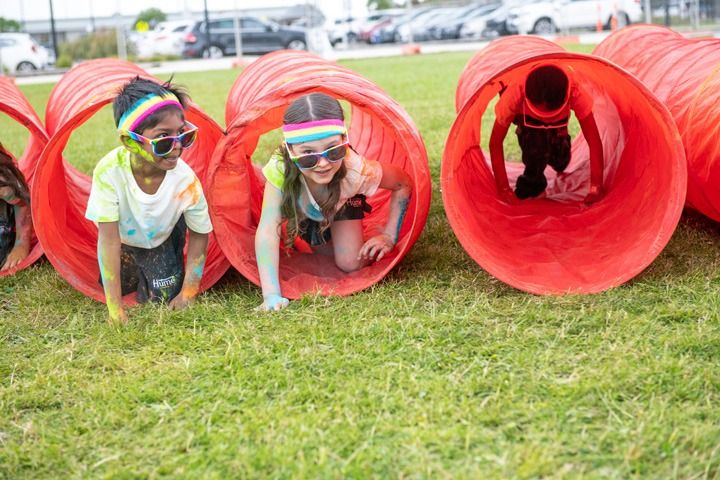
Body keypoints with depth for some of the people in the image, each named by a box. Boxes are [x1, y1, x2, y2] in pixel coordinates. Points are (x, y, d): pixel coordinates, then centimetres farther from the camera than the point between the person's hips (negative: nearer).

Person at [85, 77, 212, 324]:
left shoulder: (186, 180, -35)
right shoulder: (109, 170, -40)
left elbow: (199, 235, -15)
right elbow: (108, 239, -33)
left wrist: (187, 294, -16)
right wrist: (115, 311, -33)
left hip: (162, 239, 0)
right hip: (122, 237, 0)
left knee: (164, 298, -6)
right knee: (116, 286, -2)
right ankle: (135, 267, 30)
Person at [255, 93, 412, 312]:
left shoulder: (358, 171, -43)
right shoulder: (281, 169, -46)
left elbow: (403, 184, -23)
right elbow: (267, 230, -49)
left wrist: (389, 235, -26)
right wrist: (272, 296, -57)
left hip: (342, 205, -1)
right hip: (299, 211, 1)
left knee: (351, 263, -12)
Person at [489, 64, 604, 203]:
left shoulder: (575, 94, -43)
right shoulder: (515, 95, -45)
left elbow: (594, 141, -37)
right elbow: (495, 142, -35)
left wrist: (596, 187, -42)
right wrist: (504, 189, -37)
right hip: (527, 121, -2)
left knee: (560, 162, -9)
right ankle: (531, 185, -6)